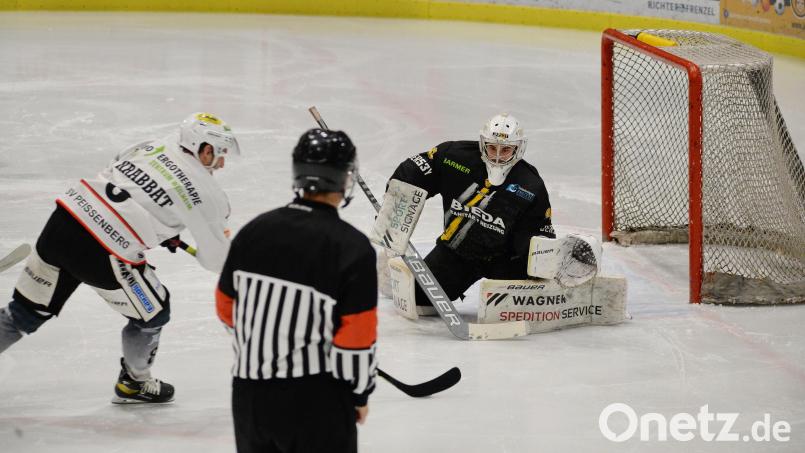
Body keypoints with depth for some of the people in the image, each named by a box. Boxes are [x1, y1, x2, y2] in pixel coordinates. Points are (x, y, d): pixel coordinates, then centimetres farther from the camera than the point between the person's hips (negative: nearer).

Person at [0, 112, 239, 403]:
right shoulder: (206, 192, -2)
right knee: (152, 313, 18)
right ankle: (133, 384, 36)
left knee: (25, 312, 18)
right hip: (102, 256, -6)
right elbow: (215, 259, 4)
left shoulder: (151, 147, 15)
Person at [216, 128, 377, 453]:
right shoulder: (352, 247, -15)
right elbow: (357, 337, -15)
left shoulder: (253, 231, 1)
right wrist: (360, 392, 1)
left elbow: (227, 308, 11)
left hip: (249, 393, 5)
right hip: (316, 402, -5)